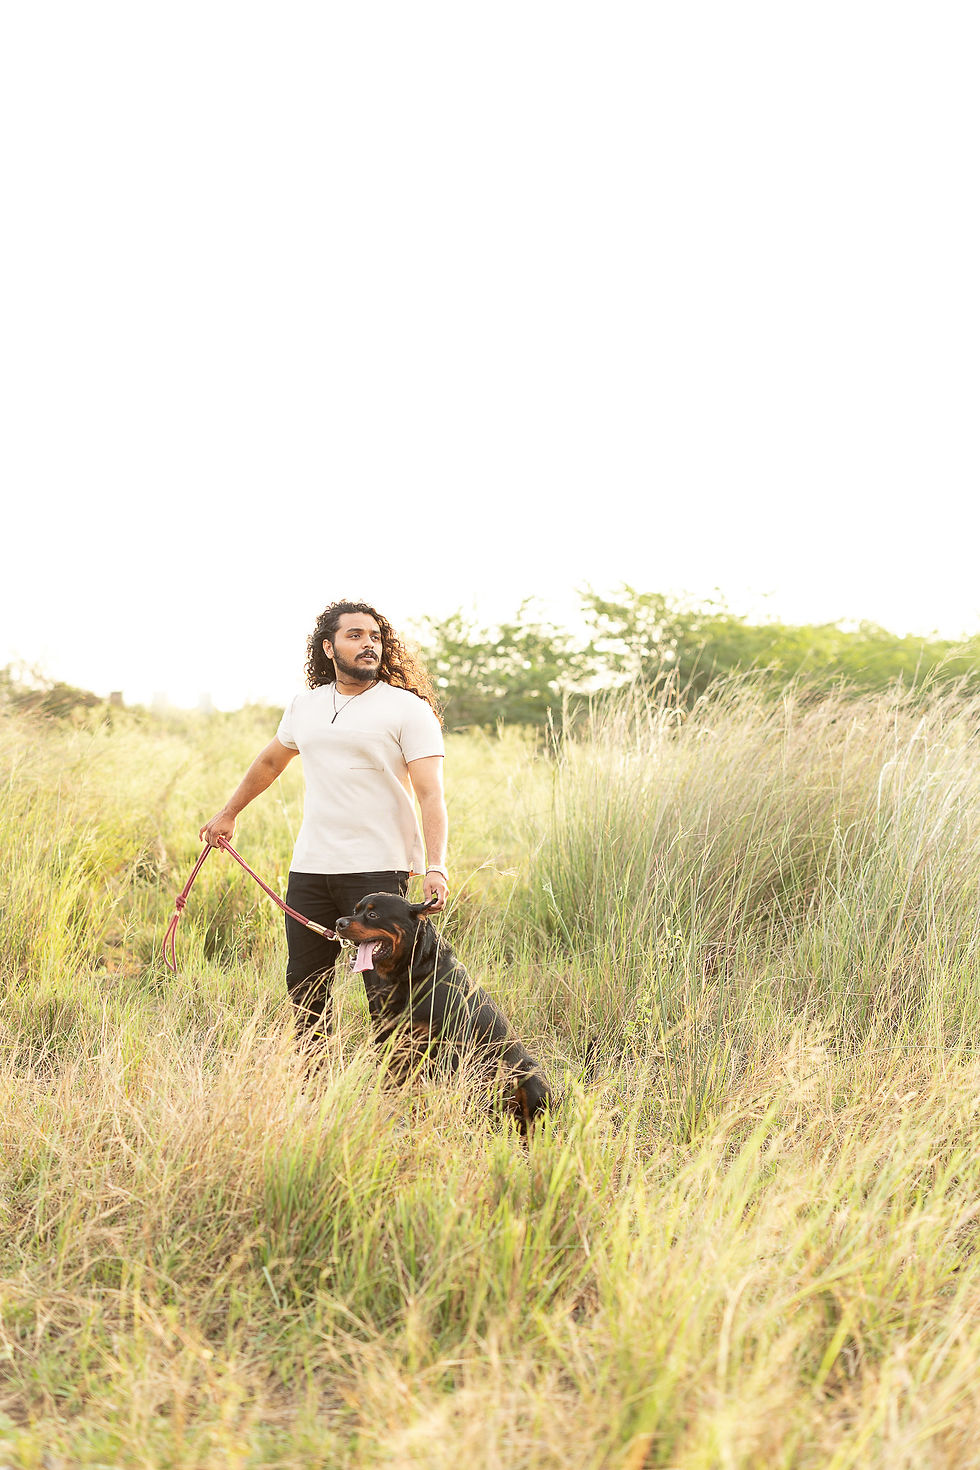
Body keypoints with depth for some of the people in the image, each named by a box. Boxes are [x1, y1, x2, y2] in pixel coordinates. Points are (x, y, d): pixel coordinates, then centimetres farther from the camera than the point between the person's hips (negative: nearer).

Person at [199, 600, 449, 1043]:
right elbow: (269, 762, 31)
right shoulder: (305, 706, 13)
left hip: (378, 869, -5)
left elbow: (431, 794, -12)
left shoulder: (408, 709, -4)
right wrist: (228, 813, 39)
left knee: (384, 989, -8)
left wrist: (435, 866, -24)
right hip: (310, 868, 5)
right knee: (304, 986, 9)